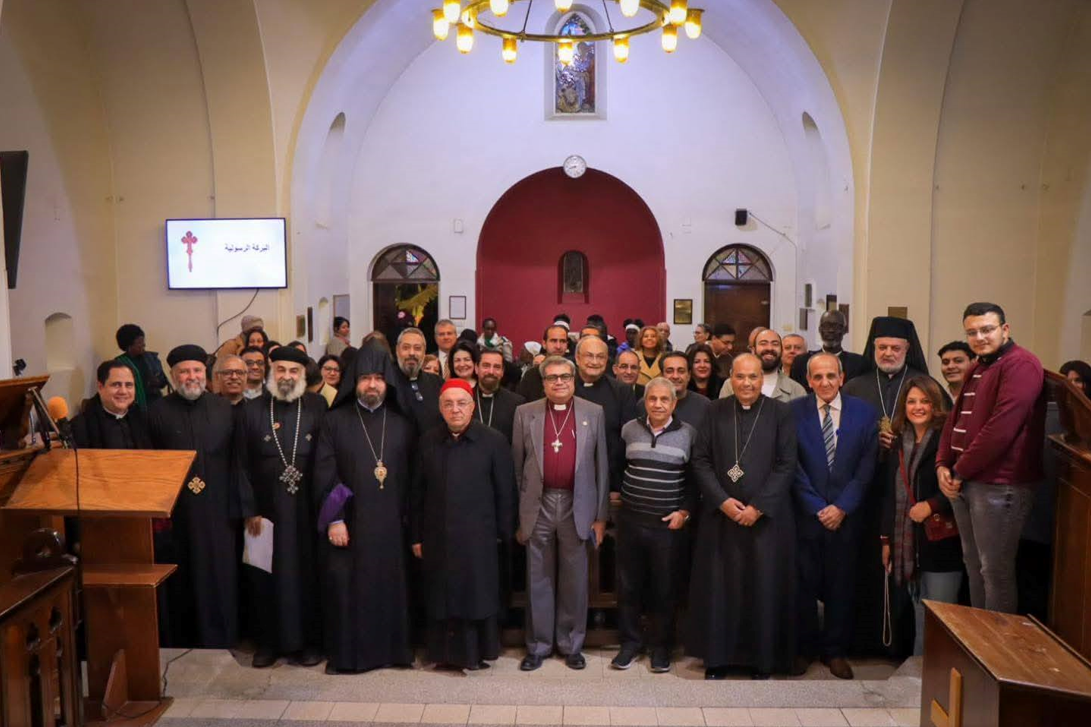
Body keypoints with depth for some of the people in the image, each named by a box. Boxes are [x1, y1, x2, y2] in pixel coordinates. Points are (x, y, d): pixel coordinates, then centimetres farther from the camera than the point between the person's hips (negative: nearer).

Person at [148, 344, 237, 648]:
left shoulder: (224, 410, 5)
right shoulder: (157, 412, 2)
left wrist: (236, 508, -1)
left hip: (216, 512, 1)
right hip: (174, 514, -1)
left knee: (218, 577, 5)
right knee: (178, 582, 7)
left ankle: (217, 641, 19)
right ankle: (178, 643, 22)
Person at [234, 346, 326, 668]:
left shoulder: (318, 408, 1)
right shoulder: (250, 411, 3)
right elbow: (241, 465, 2)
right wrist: (249, 511, -4)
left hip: (306, 509, 0)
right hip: (265, 509, 1)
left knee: (306, 573, 5)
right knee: (265, 577, 8)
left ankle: (306, 641, 19)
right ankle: (268, 641, 23)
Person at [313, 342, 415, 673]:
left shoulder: (402, 424, 8)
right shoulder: (335, 421, 2)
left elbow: (410, 475, 9)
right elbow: (324, 473, -3)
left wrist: (407, 518, 4)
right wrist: (334, 518, -10)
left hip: (390, 524, 2)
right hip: (347, 521, -2)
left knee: (389, 586, 5)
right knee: (346, 588, 1)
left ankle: (391, 648, 19)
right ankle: (345, 654, 14)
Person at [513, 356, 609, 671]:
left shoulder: (593, 413, 3)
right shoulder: (526, 413, 4)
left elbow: (601, 466, 3)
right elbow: (517, 465, 6)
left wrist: (601, 515, 1)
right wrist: (518, 514, 3)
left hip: (577, 506, 0)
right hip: (538, 506, 0)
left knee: (574, 581, 9)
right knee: (539, 581, 8)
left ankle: (571, 645, 23)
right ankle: (538, 645, 20)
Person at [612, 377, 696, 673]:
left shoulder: (688, 433, -3)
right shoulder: (629, 429, 4)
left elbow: (696, 478, 2)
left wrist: (685, 511, -5)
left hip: (669, 524, -2)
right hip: (631, 520, 2)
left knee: (664, 588, 5)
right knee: (628, 584, 8)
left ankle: (661, 646, 22)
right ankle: (630, 641, 24)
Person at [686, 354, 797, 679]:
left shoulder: (780, 413, 0)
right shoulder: (716, 411, 4)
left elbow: (786, 465, -5)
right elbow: (700, 460, 1)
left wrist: (758, 507, -12)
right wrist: (722, 500, -10)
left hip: (766, 516, -1)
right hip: (720, 514, 1)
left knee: (764, 588, 4)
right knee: (718, 587, 5)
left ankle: (762, 659, 19)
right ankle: (717, 658, 18)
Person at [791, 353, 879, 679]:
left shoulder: (864, 413, 1)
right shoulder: (793, 412, -3)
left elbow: (866, 466, -1)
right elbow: (794, 467, -4)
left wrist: (842, 507, -8)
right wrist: (817, 508, -8)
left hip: (845, 515, 1)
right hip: (805, 514, -1)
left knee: (841, 585, 9)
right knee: (804, 584, 5)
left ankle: (835, 651, 25)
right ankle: (804, 648, 22)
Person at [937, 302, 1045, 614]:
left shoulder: (1021, 365, -13)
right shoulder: (977, 369, 18)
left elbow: (1001, 429, -21)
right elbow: (955, 418, 17)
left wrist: (961, 471, -14)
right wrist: (943, 465, 2)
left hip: (999, 485, -9)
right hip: (964, 482, 9)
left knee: (995, 570, -1)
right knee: (973, 565, 17)